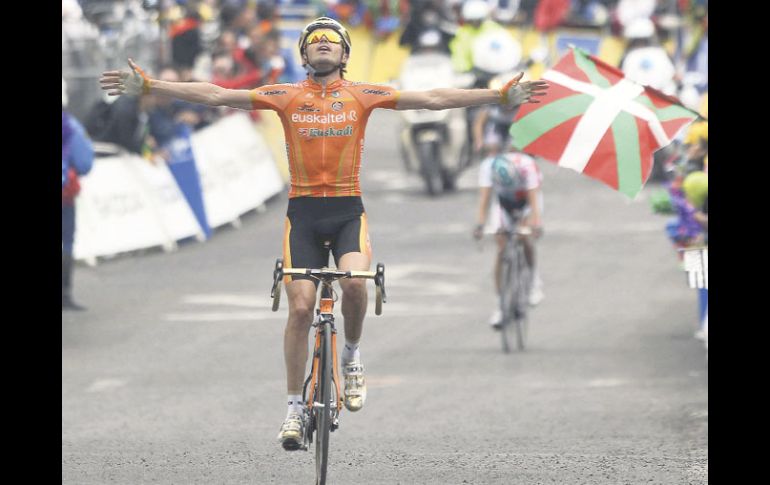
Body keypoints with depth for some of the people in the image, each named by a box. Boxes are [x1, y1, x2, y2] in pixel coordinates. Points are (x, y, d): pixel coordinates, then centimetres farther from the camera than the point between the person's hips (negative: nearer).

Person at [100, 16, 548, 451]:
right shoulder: (287, 97, 4)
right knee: (301, 307, -6)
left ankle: (352, 356, 2)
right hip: (303, 212, 1)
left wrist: (502, 97, -4)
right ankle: (296, 407, 5)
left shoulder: (363, 95, 4)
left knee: (355, 280, -27)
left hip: (349, 210, -1)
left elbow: (433, 99, 1)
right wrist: (147, 85, -6)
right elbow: (215, 95, 0)